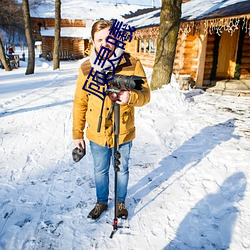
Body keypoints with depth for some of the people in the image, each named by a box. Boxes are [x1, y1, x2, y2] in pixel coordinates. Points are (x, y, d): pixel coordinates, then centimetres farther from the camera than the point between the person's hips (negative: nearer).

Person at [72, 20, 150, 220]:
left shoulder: (132, 64, -11)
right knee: (100, 171, 20)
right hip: (97, 134, 2)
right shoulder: (86, 68, -4)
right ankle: (101, 202, 45)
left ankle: (121, 202, 44)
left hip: (123, 133, -1)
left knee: (122, 170, 19)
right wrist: (77, 133, 2)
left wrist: (131, 96, -33)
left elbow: (145, 95, -10)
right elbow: (80, 103, 1)